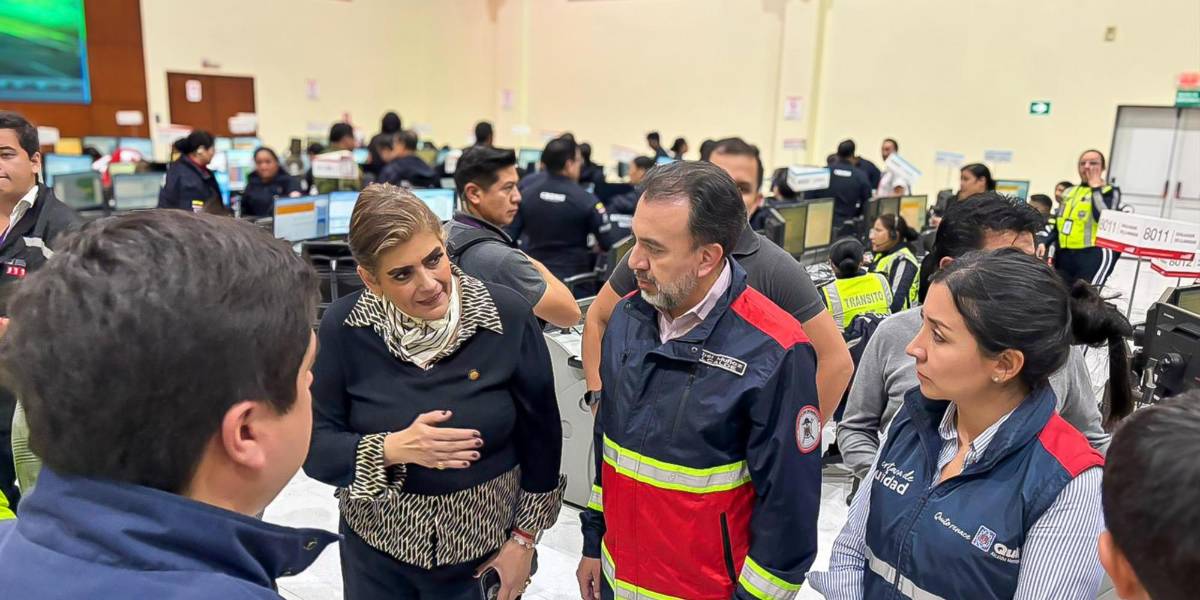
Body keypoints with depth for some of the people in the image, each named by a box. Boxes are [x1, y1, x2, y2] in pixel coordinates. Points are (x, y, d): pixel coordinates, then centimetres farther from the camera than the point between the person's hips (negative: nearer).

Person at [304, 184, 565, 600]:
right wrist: (393, 448, -27)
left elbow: (540, 436, -6)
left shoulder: (508, 316, -16)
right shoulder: (343, 327, -13)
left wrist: (524, 538, -4)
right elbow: (315, 448, -9)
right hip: (375, 550, 1)